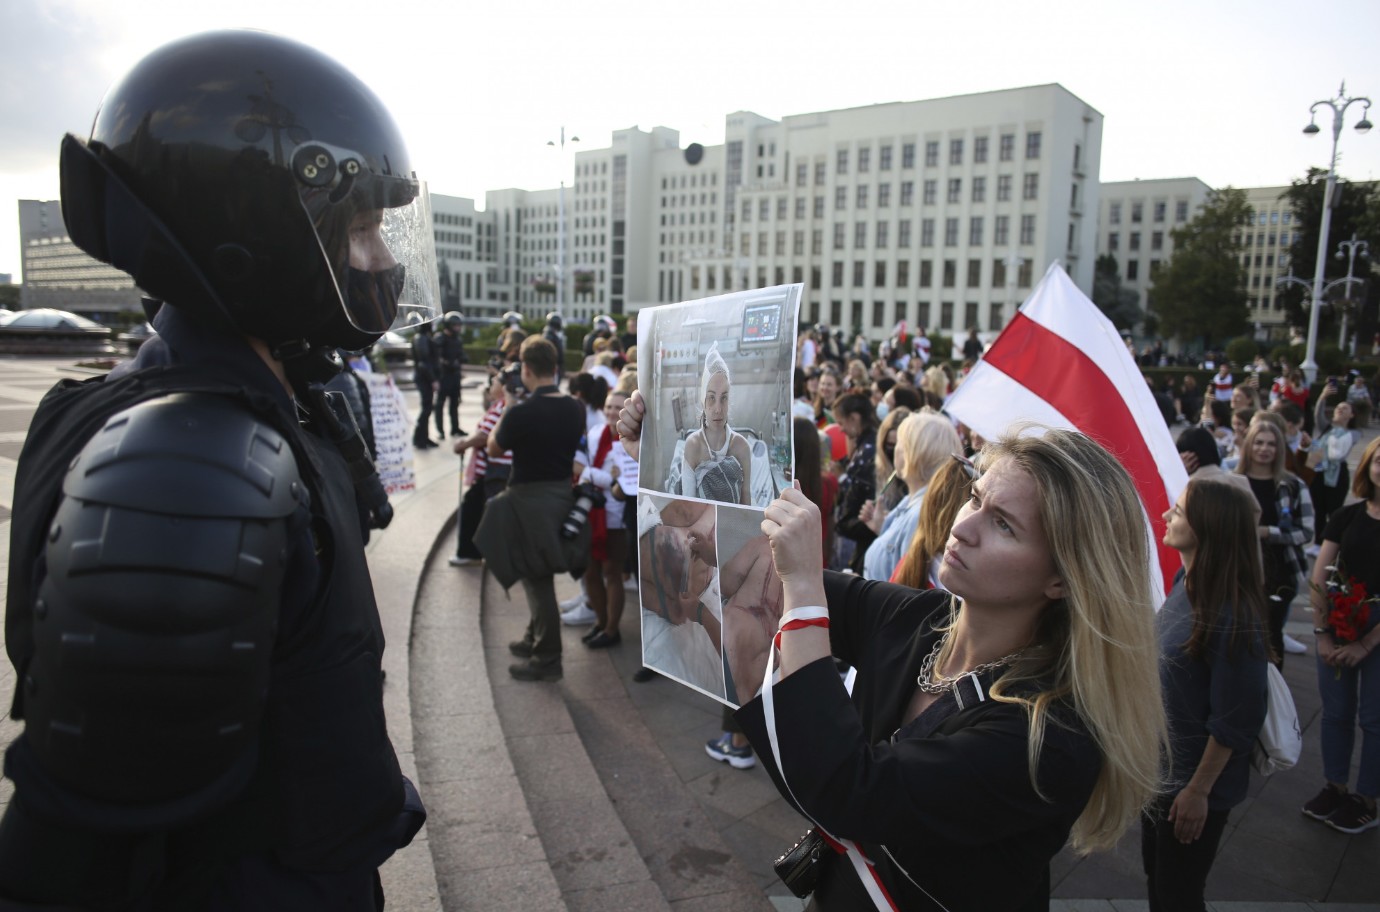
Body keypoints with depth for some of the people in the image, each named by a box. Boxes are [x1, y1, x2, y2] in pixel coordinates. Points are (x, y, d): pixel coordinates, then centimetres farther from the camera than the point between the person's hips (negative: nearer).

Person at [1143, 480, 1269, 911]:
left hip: (1194, 780, -7)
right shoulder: (1185, 582, -4)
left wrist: (1199, 790, -16)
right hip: (1161, 763, 7)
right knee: (1155, 874, 24)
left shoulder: (1232, 616, -29)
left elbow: (1234, 722, -23)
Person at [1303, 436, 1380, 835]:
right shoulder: (1347, 517, 2)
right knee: (1336, 712, 11)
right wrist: (1322, 633, -5)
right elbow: (1319, 578, 2)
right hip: (1339, 626, 3)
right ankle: (1334, 787, 27)